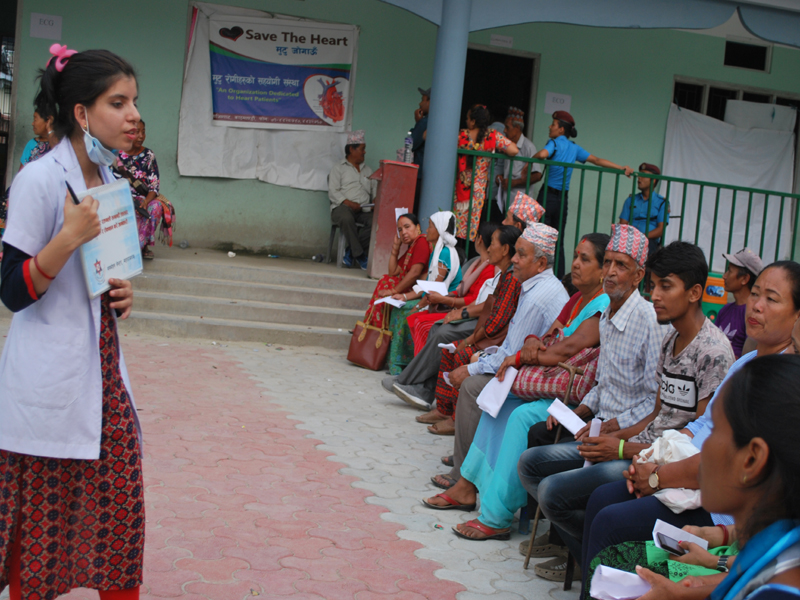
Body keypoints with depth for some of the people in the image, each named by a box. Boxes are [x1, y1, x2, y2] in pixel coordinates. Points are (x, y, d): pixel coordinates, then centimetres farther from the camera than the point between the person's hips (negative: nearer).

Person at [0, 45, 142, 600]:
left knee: (121, 507, 9)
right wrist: (70, 237, -27)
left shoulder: (110, 178, 9)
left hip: (102, 367, 7)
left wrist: (122, 292, 3)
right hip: (48, 382, -7)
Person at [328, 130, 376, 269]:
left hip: (364, 210, 4)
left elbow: (375, 190, 20)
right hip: (342, 207, -4)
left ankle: (351, 252, -22)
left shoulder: (367, 170, 30)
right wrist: (348, 203, -15)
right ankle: (359, 255, -31)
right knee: (346, 218, -41)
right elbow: (333, 192, 0)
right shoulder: (339, 168, 14)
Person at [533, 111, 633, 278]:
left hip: (548, 195, -6)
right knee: (558, 241, 11)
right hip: (563, 198, 6)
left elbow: (542, 154, -27)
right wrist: (622, 168, 19)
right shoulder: (575, 148, 13)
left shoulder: (554, 143, -6)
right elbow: (597, 160, 15)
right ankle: (559, 278, 9)